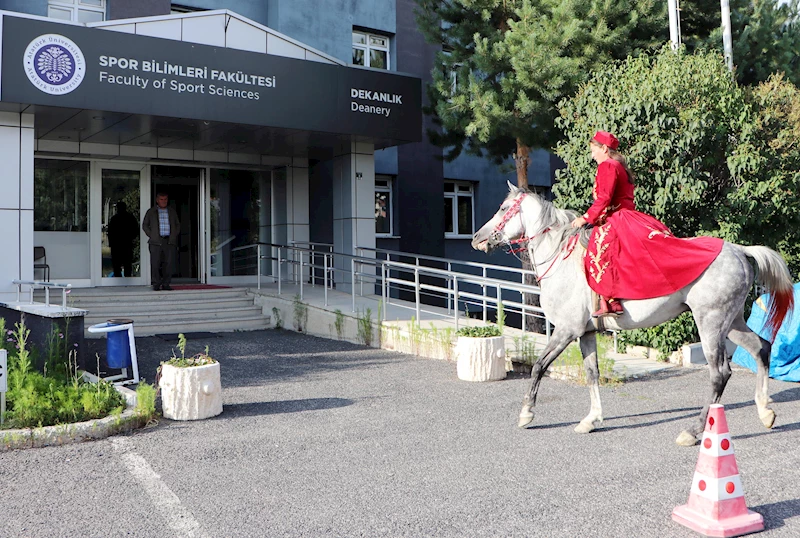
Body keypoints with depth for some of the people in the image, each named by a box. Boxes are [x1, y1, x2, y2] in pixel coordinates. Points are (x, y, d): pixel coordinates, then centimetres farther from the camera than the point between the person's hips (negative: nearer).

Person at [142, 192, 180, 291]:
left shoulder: (172, 211, 16)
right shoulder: (151, 212, 10)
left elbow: (177, 224, 20)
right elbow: (145, 225, 12)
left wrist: (174, 236, 6)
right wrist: (151, 235, 0)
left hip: (169, 241, 2)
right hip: (156, 241, -2)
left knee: (168, 263, -2)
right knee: (155, 263, -7)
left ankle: (165, 284, 3)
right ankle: (156, 284, -2)